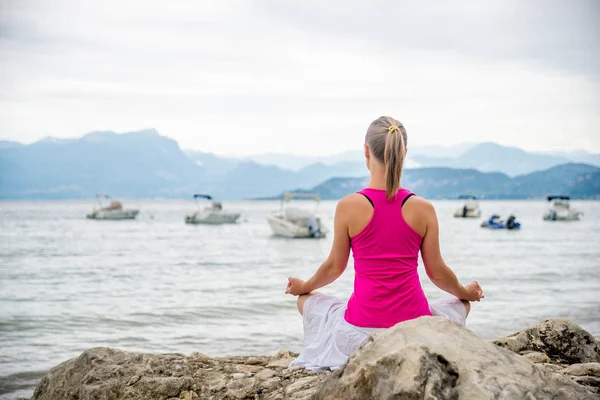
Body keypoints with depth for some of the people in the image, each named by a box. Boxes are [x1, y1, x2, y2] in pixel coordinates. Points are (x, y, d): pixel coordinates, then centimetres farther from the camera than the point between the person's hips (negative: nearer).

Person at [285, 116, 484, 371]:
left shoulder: (348, 206, -8)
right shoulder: (423, 209, -5)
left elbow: (335, 266, 5)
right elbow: (437, 273, 4)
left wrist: (303, 287, 26)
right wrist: (466, 293, 26)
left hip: (360, 333, -1)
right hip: (414, 326, 2)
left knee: (306, 301, 29)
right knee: (461, 304, 35)